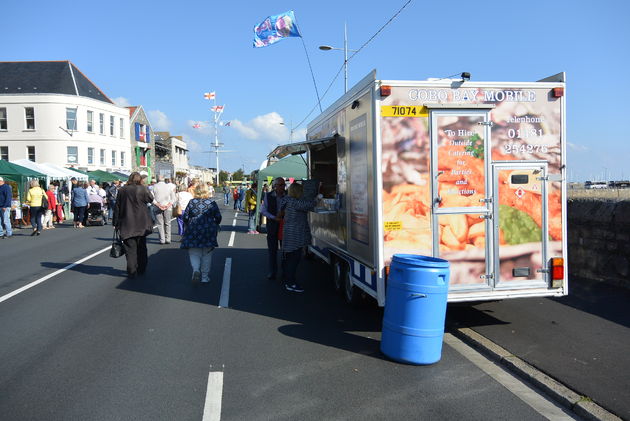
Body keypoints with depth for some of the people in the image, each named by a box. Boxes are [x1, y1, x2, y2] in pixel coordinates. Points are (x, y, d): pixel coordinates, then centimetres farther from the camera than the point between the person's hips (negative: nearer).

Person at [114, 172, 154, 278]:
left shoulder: (122, 190, 0)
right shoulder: (143, 189, -9)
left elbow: (117, 208, 4)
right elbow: (151, 199, 6)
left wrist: (116, 223, 11)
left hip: (127, 225, 0)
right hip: (141, 225, 0)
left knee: (130, 248, 4)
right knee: (141, 247, 15)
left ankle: (132, 271, 0)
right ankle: (141, 269, 23)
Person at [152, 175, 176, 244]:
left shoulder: (154, 187, 2)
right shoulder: (169, 186, 7)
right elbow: (174, 198, 2)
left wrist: (158, 205, -10)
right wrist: (168, 205, -7)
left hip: (157, 208, -1)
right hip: (168, 208, 1)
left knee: (160, 224, 3)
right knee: (167, 223, 9)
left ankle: (162, 240, -2)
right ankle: (168, 239, 8)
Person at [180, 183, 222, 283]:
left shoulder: (192, 202, -3)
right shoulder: (212, 203, -2)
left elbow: (185, 217, -1)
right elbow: (218, 217, 0)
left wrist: (187, 226, 18)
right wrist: (215, 226, 19)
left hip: (193, 231, -1)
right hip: (209, 231, 1)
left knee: (194, 253, 8)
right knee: (207, 254, 10)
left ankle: (196, 269, -18)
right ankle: (205, 277, 14)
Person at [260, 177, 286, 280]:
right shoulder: (268, 196, 1)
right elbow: (263, 211, -1)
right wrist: (274, 218, -14)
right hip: (272, 226, 0)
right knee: (272, 250, 5)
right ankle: (272, 272, 14)